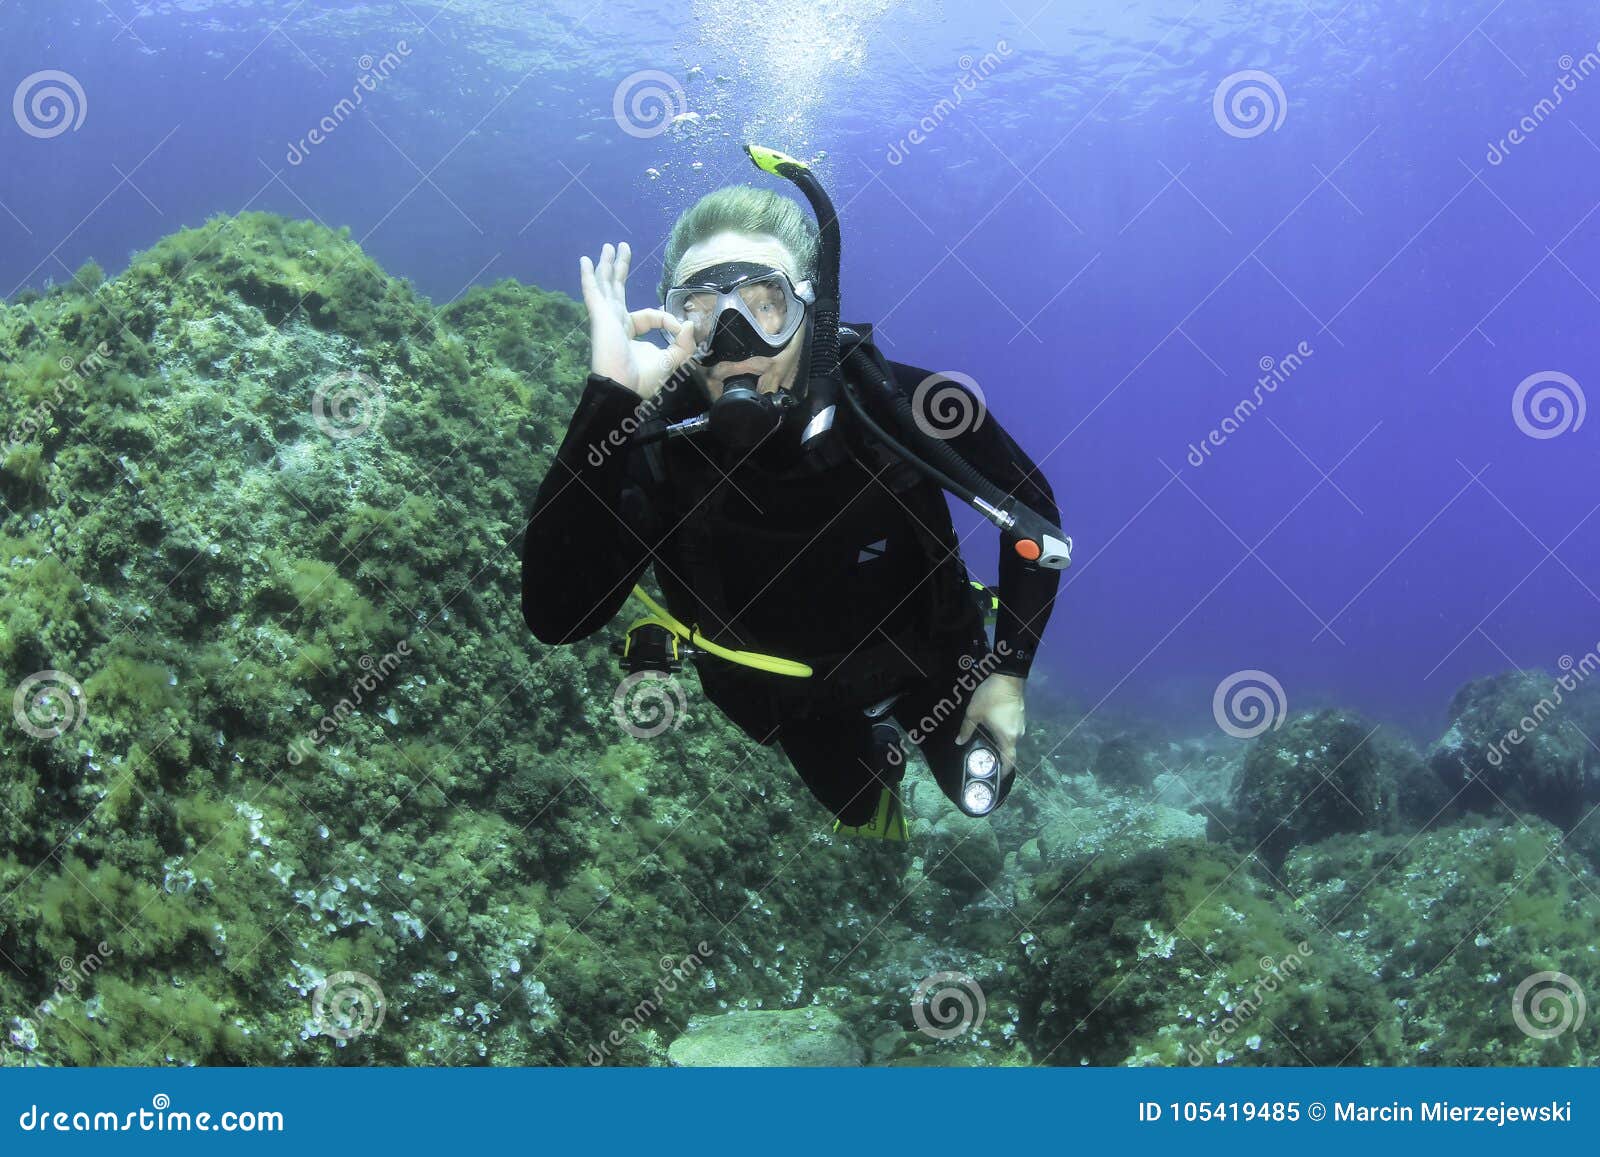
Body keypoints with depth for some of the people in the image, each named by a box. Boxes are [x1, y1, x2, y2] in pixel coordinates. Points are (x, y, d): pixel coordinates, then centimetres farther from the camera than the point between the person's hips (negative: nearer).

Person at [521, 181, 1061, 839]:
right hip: (792, 695, 0)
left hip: (921, 654, 0)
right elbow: (556, 618, -47)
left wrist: (1009, 670, -16)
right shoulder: (658, 446, -32)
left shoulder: (901, 401, -31)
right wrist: (607, 400, -51)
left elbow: (1033, 508, -13)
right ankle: (874, 757, 59)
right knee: (855, 808, 25)